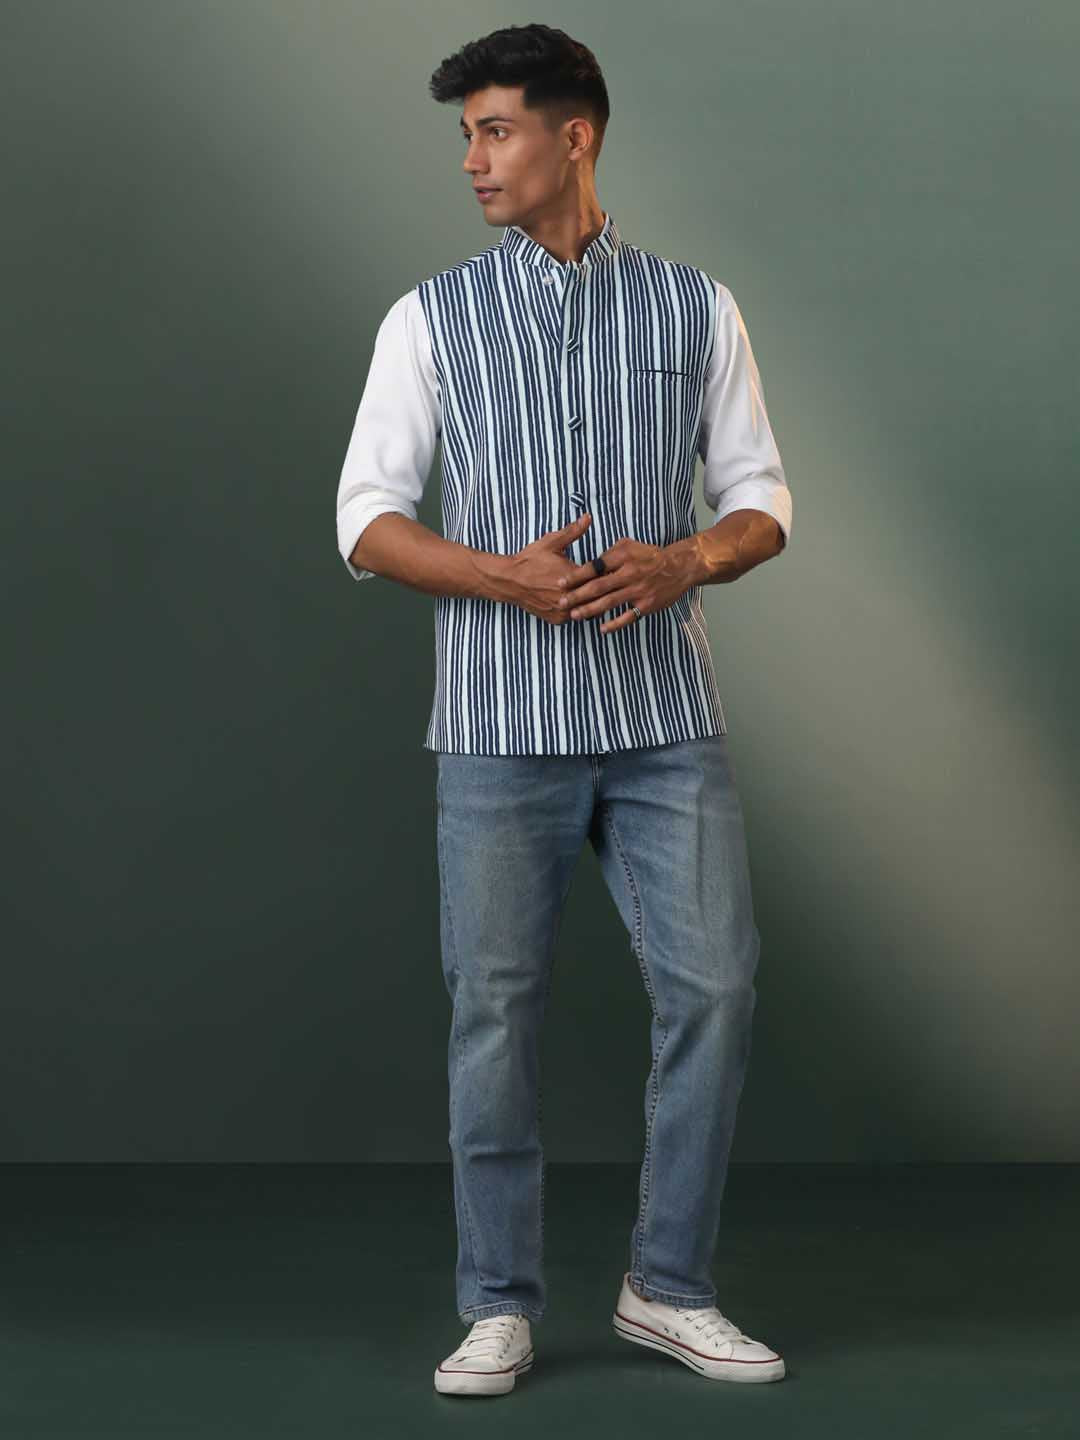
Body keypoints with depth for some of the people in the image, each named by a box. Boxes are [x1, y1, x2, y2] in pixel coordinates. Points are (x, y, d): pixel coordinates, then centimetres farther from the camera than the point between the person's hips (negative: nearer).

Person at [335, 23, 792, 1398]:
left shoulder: (696, 307, 7)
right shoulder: (432, 317, 5)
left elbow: (762, 504, 8)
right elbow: (367, 521, 1)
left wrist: (683, 563, -14)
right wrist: (505, 576, -16)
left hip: (665, 718, 1)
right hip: (499, 724, -1)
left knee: (713, 987, -2)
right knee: (496, 1009, 3)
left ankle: (667, 1287, 15)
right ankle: (499, 1308, 16)